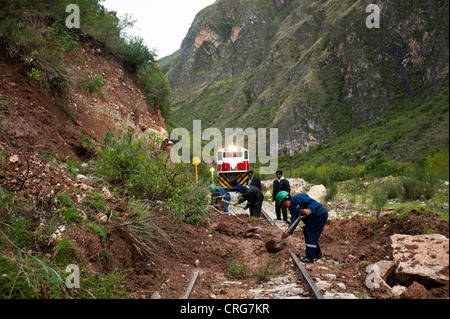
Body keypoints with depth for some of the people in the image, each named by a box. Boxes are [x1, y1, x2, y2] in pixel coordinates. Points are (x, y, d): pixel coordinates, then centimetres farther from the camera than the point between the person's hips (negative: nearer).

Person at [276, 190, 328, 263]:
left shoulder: (298, 198, -17)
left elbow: (312, 202, -22)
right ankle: (317, 254, 28)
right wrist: (289, 232, -12)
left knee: (309, 233, -11)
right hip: (313, 218, 10)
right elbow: (294, 220, 0)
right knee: (306, 232, 15)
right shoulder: (292, 208, 11)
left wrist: (309, 210, -39)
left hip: (320, 215, -10)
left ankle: (309, 257, -7)